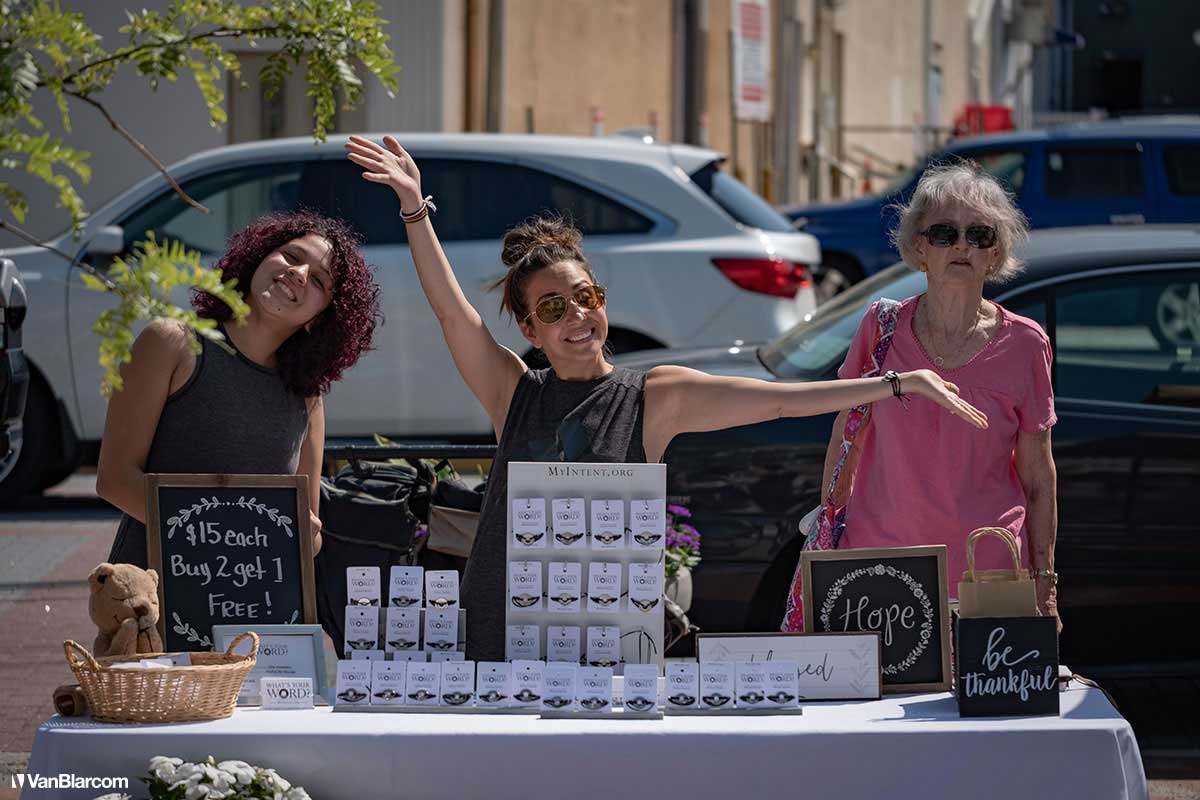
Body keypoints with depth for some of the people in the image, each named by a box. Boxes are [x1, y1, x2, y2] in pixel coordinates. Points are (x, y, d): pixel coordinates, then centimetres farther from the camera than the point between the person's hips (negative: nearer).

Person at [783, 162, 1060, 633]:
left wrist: (1045, 582, 2)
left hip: (987, 574, -1)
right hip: (877, 568, 1)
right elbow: (844, 442, 10)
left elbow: (1039, 480, 4)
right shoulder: (882, 329, 0)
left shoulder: (1023, 346, -1)